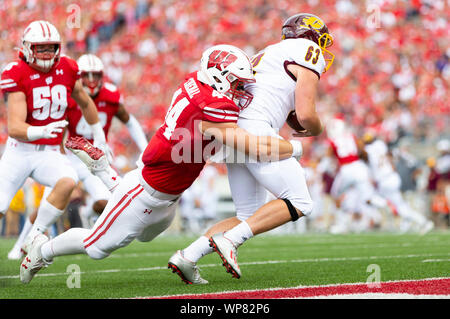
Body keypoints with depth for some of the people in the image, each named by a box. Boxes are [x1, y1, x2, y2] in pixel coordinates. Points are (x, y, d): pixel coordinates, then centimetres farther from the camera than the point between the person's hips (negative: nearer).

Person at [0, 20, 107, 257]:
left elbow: (85, 103, 19)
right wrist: (41, 131, -43)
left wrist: (99, 137, 28)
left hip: (49, 153, 3)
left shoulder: (67, 69, -2)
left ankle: (33, 238, -15)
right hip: (19, 151, -3)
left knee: (68, 182, -28)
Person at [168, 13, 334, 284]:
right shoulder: (310, 53, 2)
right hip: (256, 130, -9)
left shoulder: (272, 52, 29)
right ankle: (229, 240, -14)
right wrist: (316, 129, 14)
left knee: (249, 216, 13)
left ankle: (188, 256, 2)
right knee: (299, 204, -4)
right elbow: (306, 114, -7)